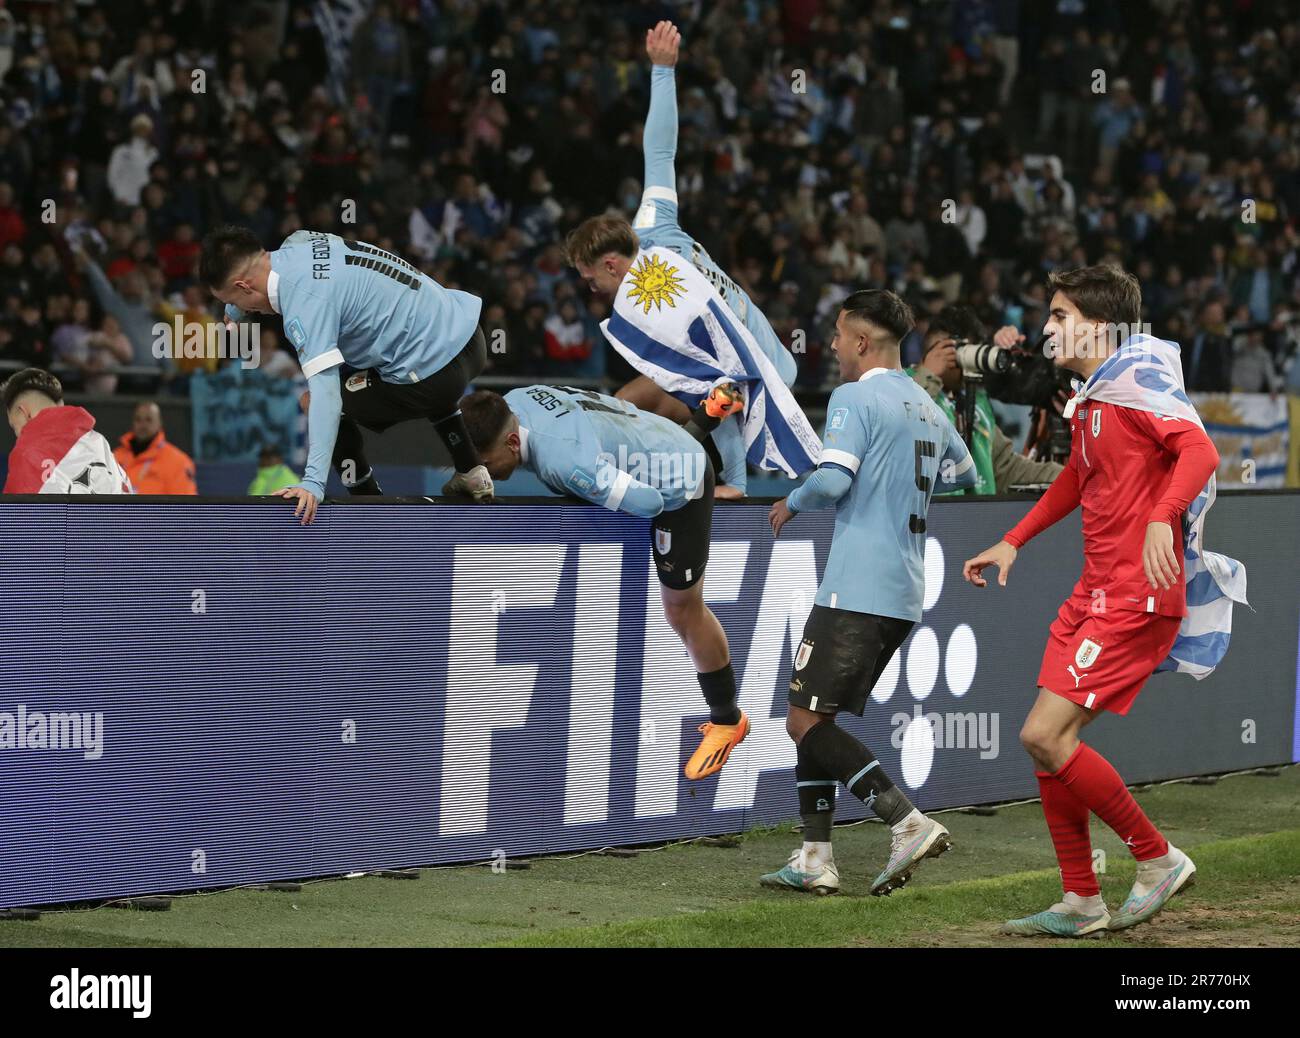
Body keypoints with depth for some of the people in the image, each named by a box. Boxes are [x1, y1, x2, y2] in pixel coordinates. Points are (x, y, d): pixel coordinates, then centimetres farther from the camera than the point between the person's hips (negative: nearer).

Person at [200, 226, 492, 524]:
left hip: (436, 371, -9)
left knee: (312, 402, 1)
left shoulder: (305, 303, -21)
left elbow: (325, 394, -30)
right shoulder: (298, 242, 5)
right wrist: (232, 314, 49)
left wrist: (313, 482, -36)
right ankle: (471, 473, 44)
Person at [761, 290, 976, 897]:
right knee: (815, 719, 14)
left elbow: (832, 479, -20)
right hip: (904, 596, 9)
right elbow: (965, 475, 31)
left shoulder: (854, 398, -8)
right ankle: (815, 859, 9)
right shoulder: (928, 409, 17)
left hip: (855, 591, -9)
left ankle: (909, 824, -17)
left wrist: (791, 505, 0)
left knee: (805, 720, -8)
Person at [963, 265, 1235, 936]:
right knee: (1048, 739, 6)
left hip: (1137, 599, -9)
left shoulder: (1137, 380, -12)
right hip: (1095, 594, 9)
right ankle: (1081, 904, 14)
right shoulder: (1089, 400, 16)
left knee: (1045, 734, -15)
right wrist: (1012, 542, 32)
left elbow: (1200, 451, -27)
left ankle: (1158, 860, -1)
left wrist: (1160, 519, -41)